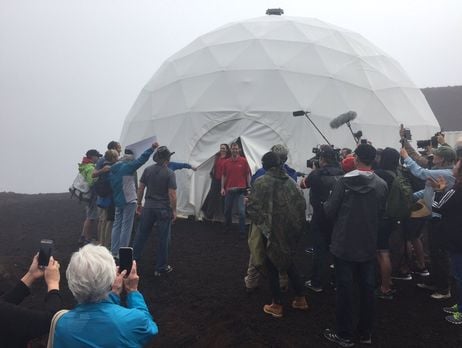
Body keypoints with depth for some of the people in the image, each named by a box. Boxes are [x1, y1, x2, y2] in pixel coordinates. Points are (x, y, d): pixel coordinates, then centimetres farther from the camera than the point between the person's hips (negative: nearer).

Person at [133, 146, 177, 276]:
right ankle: (161, 268, 15)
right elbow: (172, 194, -15)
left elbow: (140, 188, 5)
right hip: (164, 209, -4)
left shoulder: (148, 170, 1)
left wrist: (139, 203, 16)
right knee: (163, 238, 6)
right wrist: (174, 210, -5)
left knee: (142, 233, 16)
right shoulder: (170, 173, -13)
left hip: (148, 207, 4)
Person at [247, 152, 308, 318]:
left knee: (272, 266, 10)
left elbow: (252, 207, -16)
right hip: (289, 228, 5)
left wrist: (260, 222, 1)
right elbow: (301, 202, 2)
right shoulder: (289, 180, 2)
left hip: (271, 229, -5)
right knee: (287, 261, 22)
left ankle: (277, 305, 18)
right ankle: (300, 299, 28)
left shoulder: (261, 182, -12)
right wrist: (296, 223, 11)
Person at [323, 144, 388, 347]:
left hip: (344, 245, -3)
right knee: (367, 289, 15)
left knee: (344, 289, 7)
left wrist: (326, 204, 9)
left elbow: (329, 211, -13)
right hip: (369, 245, 4)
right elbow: (381, 213, 5)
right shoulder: (381, 185, -6)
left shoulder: (344, 182, -16)